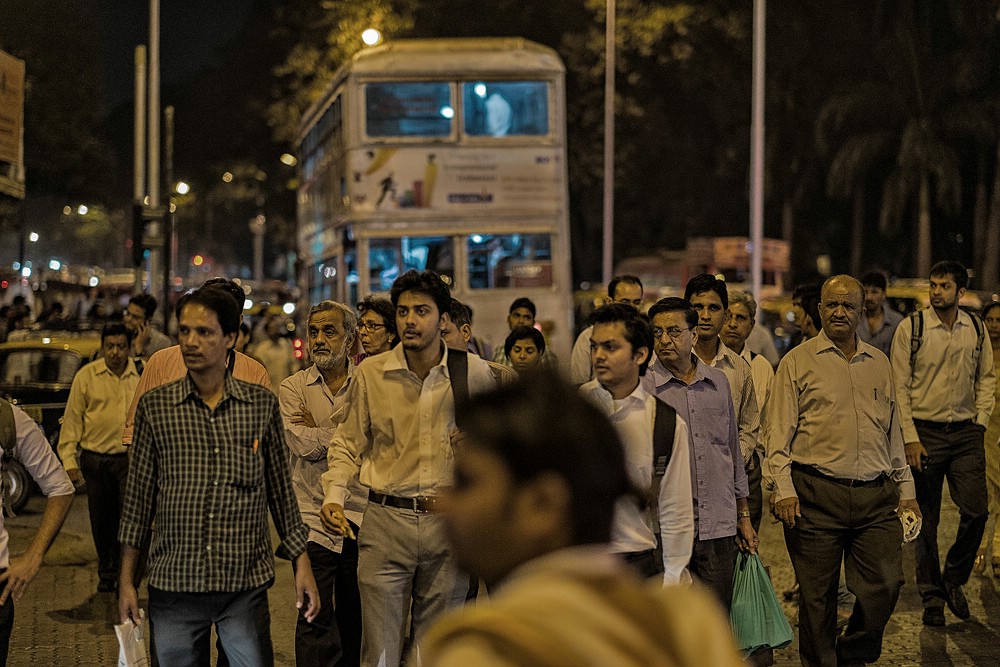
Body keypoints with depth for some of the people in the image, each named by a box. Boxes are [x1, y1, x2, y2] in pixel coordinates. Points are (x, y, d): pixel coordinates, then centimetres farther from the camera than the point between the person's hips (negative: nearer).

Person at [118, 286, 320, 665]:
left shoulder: (262, 405, 3)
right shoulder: (155, 407, 2)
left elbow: (281, 490, 9)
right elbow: (138, 496, 6)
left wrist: (302, 564, 6)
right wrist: (126, 580, 5)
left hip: (246, 583, 0)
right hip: (173, 582, 0)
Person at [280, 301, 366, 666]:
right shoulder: (293, 388, 4)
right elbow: (303, 446, -11)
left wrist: (319, 430, -7)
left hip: (360, 516, 1)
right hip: (313, 518, -1)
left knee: (355, 620, 10)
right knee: (315, 622, -4)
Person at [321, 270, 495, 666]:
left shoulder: (475, 373, 0)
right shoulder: (370, 373, -1)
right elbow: (348, 444, 9)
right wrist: (333, 497, -5)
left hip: (448, 523, 1)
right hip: (385, 520, -1)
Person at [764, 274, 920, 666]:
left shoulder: (879, 363, 17)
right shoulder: (798, 362, 3)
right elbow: (777, 432, -1)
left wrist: (905, 489, 18)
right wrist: (783, 488, -11)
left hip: (876, 497, 4)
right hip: (816, 495, -4)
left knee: (886, 584, -1)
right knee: (817, 596, 1)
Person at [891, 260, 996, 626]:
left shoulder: (976, 329, 5)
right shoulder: (911, 328, -5)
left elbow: (986, 378, 16)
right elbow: (899, 387, -5)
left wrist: (980, 421, 4)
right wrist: (910, 439, -10)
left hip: (966, 432, 3)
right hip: (925, 431, -2)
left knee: (976, 509, -7)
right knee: (927, 519, 3)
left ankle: (954, 578, 17)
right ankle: (932, 596, 16)